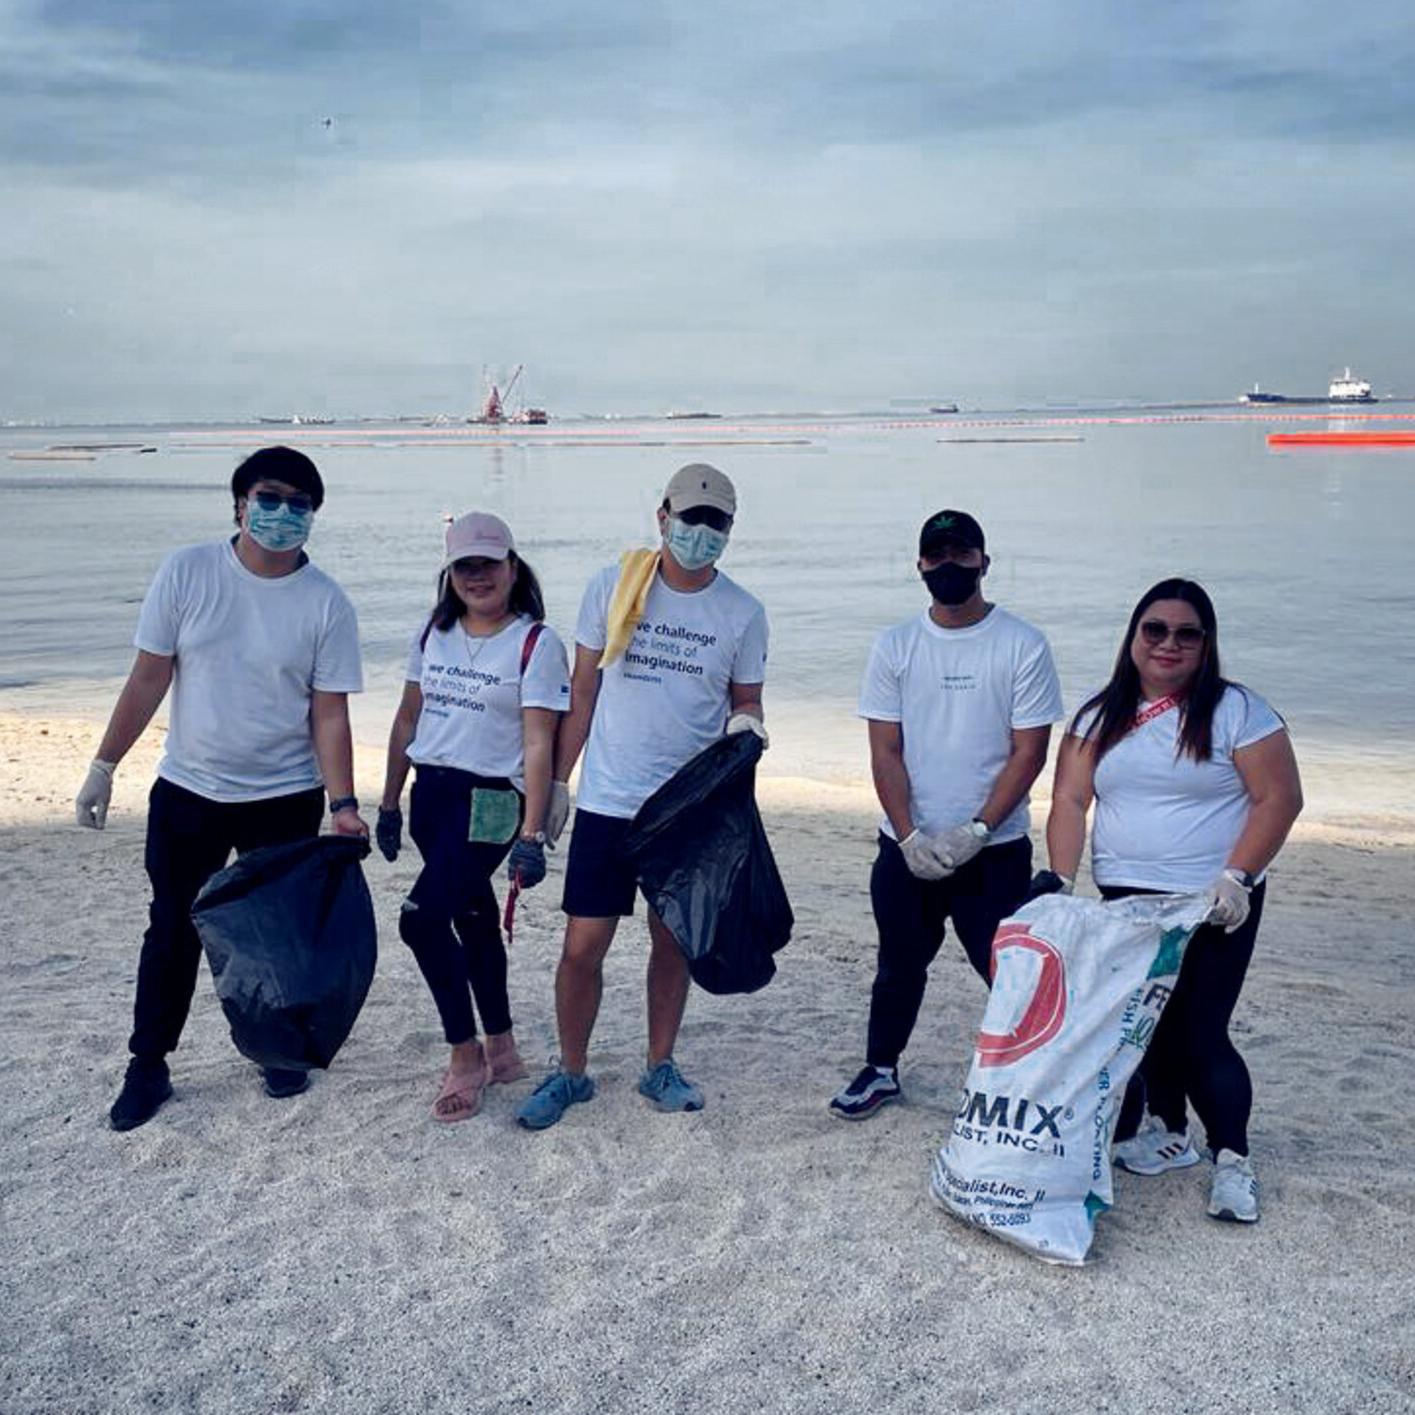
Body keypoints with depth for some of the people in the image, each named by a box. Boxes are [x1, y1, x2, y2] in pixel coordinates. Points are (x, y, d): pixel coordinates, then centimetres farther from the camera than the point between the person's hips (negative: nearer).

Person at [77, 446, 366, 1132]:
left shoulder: (327, 604, -9)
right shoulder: (187, 572, -7)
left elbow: (330, 713, -8)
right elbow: (149, 677, -2)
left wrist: (343, 804, -17)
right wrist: (104, 766, -1)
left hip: (285, 799, -1)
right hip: (187, 790, 1)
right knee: (172, 929, 10)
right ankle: (147, 1067, 24)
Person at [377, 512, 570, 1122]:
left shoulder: (536, 643, -8)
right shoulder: (433, 632, 10)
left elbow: (538, 745, -13)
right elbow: (408, 719, 16)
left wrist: (532, 834, -18)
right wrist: (389, 803, 16)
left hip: (489, 800, -6)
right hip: (430, 792, 6)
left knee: (422, 917, -17)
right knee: (472, 918, 14)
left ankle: (465, 1056, 0)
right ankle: (501, 1050, 28)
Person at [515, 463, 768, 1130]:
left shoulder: (743, 614, -1)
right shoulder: (613, 587, -1)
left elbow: (745, 703, 8)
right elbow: (583, 690, 5)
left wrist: (745, 723, -16)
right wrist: (558, 780, 4)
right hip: (607, 801, 0)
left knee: (673, 940, 12)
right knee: (583, 946, 1)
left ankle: (660, 1067, 30)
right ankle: (570, 1072, 20)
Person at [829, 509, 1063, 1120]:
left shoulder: (1023, 645, -4)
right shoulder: (896, 645, 3)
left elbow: (1029, 752, -6)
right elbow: (885, 753, 1)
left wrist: (976, 830, -15)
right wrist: (910, 837, -10)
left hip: (994, 849, -3)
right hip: (906, 847, 3)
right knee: (899, 966, 16)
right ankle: (880, 1071, 34)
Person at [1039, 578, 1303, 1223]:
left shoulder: (1236, 710, -6)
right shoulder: (1099, 715, 6)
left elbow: (1279, 798, -9)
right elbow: (1070, 800, 2)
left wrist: (1237, 877, -18)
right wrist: (1059, 879, -9)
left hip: (1211, 906, -4)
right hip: (1125, 901, 4)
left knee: (1199, 1031, -5)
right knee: (1149, 1021, 11)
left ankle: (1233, 1159, 10)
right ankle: (1168, 1132, 29)